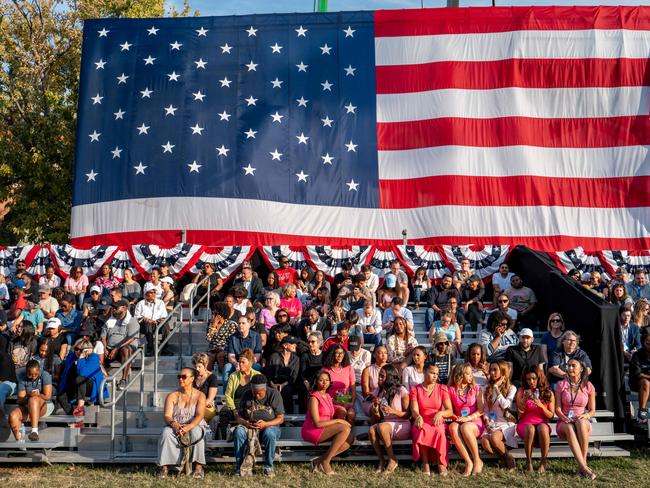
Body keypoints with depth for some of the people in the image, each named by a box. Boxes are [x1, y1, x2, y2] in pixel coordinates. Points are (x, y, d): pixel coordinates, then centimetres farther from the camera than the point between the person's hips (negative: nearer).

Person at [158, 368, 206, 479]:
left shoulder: (199, 395, 2)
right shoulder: (172, 396, 8)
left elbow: (200, 415, -12)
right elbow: (167, 415, -3)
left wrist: (189, 426, -32)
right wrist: (173, 424, -27)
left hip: (194, 426, -2)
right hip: (175, 427, 2)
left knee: (196, 432, -36)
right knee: (166, 432, -31)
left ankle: (198, 467, -32)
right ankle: (164, 467, -33)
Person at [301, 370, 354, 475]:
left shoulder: (328, 396, 13)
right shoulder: (314, 398, -13)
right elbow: (317, 423, -19)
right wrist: (338, 421, -15)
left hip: (325, 430, 8)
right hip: (311, 431, -8)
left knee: (350, 438, -12)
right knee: (345, 429, -24)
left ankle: (319, 460, -8)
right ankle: (325, 462, -17)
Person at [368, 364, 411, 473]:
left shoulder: (401, 391, -4)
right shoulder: (379, 391, 11)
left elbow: (408, 414, -6)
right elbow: (376, 418, 13)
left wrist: (394, 411, -22)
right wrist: (375, 412, -10)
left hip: (401, 425, -4)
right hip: (385, 424, 4)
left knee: (381, 427, -34)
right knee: (371, 430, -29)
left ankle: (392, 460, -18)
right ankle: (381, 461, -15)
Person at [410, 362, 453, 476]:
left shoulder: (442, 389, 8)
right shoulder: (415, 390, 7)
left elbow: (450, 411, 1)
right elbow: (414, 410, -6)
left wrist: (440, 413, -22)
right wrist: (418, 417, -30)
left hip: (437, 422, 1)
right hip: (422, 422, 0)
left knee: (439, 432, -35)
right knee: (422, 431, -36)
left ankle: (441, 463, -18)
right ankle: (425, 462, -20)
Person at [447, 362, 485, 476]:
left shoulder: (476, 388, 6)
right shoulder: (452, 390, 7)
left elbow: (481, 410, -1)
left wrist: (468, 418, -15)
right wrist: (456, 418, -13)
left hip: (475, 423, -1)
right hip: (459, 422, 1)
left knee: (465, 427, -36)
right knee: (453, 427, -34)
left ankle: (477, 461, -20)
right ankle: (468, 462, -31)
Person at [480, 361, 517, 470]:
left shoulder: (511, 388, 4)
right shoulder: (487, 389, 14)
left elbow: (506, 405, -12)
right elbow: (485, 410, 11)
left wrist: (497, 388, -8)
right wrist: (487, 423, -7)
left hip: (506, 423, -3)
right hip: (491, 423, 3)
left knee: (494, 438, -36)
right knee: (485, 443, -29)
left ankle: (507, 456, -7)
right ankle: (502, 457, -1)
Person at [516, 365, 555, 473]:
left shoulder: (548, 393, 6)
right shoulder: (521, 392, 5)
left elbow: (550, 415, 5)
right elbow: (520, 414, 2)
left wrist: (541, 405, -14)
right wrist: (524, 399, -15)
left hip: (542, 423, 0)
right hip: (525, 423, 0)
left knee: (543, 428, -36)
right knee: (530, 429, -37)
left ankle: (543, 461, -21)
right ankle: (529, 461, -21)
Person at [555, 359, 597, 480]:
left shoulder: (588, 386, 6)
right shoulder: (561, 385, 6)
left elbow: (592, 410, 8)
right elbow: (557, 408, 2)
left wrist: (586, 416, -14)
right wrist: (564, 418, -18)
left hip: (583, 422, 0)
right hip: (564, 423, 0)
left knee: (580, 422, -38)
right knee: (569, 428, -38)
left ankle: (583, 462, -35)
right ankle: (584, 467, -46)